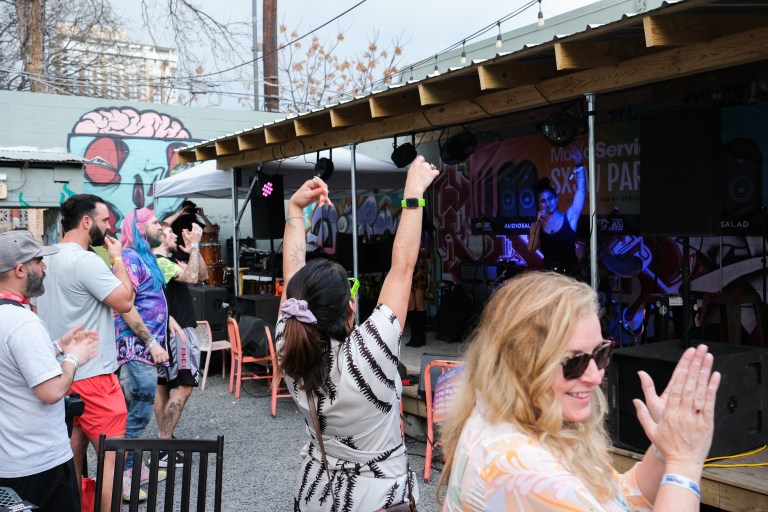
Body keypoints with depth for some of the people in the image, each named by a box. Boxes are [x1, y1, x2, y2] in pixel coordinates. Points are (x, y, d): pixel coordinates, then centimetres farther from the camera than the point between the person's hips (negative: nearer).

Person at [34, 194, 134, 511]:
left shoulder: (47, 260, 11)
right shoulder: (86, 261, -18)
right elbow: (125, 302, -16)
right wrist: (117, 258, -6)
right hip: (92, 377, -9)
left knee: (73, 457, 15)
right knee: (111, 458, -1)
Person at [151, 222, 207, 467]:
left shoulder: (166, 261, 17)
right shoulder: (160, 262, -15)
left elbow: (203, 275, 16)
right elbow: (191, 277, -27)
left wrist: (194, 247, 7)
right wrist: (194, 245, -17)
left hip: (169, 332, 11)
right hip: (178, 331, -11)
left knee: (163, 385, 11)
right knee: (183, 387, -12)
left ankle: (163, 438, 19)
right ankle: (163, 449, -12)